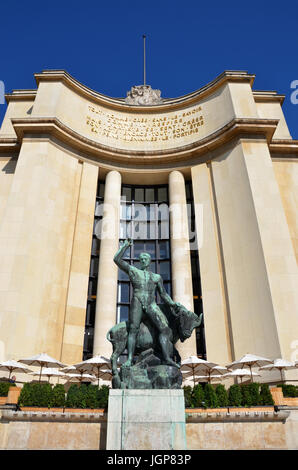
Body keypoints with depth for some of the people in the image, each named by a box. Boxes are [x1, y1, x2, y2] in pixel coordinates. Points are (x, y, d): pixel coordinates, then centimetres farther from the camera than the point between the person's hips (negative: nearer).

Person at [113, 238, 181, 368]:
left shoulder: (157, 277, 26)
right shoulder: (133, 271, 20)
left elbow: (163, 294, 22)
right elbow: (117, 259, 13)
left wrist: (172, 304, 5)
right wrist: (126, 245, 15)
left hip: (152, 305, 2)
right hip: (137, 302, -2)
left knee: (164, 328, -15)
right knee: (133, 329, -16)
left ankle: (167, 358, -20)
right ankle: (130, 359, -19)